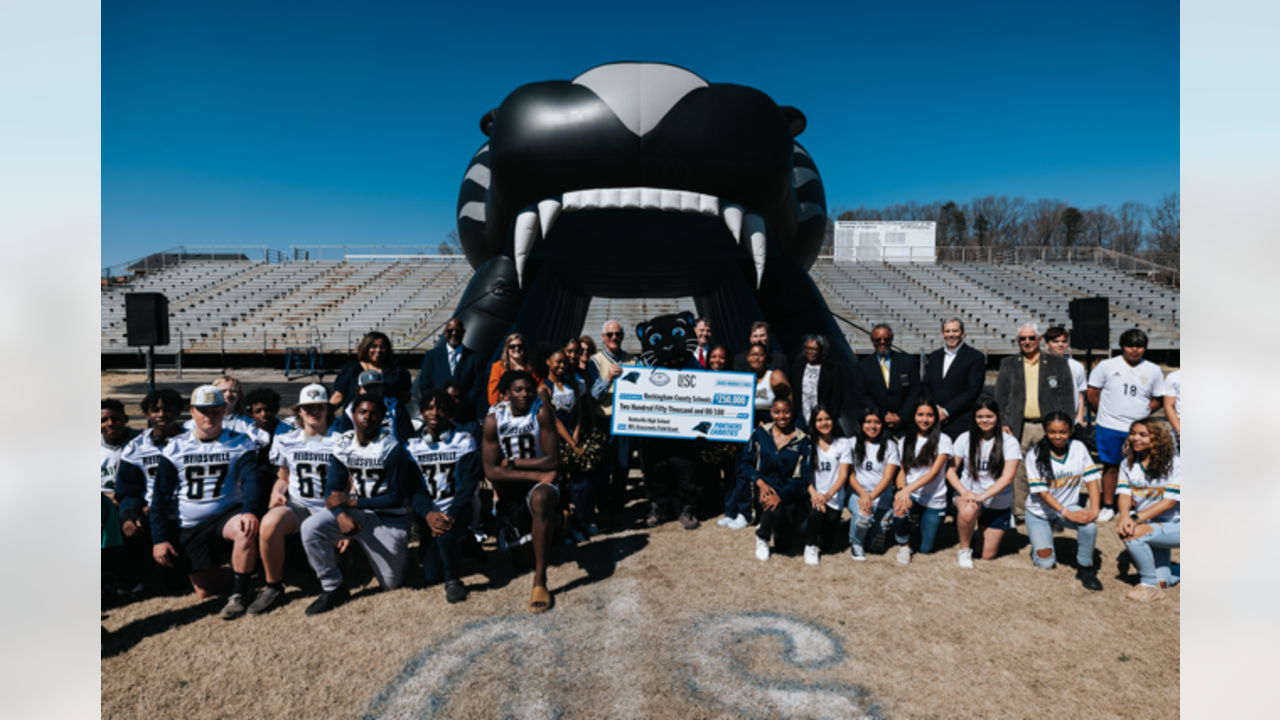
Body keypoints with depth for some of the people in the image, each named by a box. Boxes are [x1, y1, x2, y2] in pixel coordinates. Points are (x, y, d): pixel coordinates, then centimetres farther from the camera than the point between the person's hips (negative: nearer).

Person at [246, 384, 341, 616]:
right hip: (296, 506, 2)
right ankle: (273, 586, -11)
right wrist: (277, 493, -2)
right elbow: (283, 478, 22)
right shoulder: (286, 441, 11)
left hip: (331, 510, -2)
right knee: (269, 523, -32)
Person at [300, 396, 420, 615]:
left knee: (391, 585, 0)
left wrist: (351, 502, -19)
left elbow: (396, 498, -17)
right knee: (311, 528, -23)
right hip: (354, 511, 4)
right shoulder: (342, 444, -4)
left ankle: (399, 553, 34)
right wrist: (341, 515, -26)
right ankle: (333, 588, -7)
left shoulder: (391, 448, -18)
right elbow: (332, 489, -5)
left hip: (389, 518, -4)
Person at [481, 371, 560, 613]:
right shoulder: (493, 420, -8)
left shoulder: (542, 412, -13)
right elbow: (491, 471, -12)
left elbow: (552, 460, -17)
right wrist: (535, 474, -19)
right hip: (510, 487, 3)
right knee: (522, 551, 5)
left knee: (540, 498, -39)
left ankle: (540, 582, -31)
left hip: (540, 482, -3)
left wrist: (512, 462, -11)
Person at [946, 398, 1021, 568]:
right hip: (969, 494, 0)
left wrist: (982, 496, -29)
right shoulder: (965, 438, -5)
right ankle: (965, 549, -9)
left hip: (998, 504, 1)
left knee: (988, 555, 4)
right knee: (967, 511, -38)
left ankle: (982, 533, 40)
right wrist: (965, 492, -22)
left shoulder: (1009, 442, -9)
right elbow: (950, 470, -5)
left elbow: (1007, 477, -18)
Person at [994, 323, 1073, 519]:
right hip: (1018, 427, 1)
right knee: (1017, 472, 4)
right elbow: (1000, 397, 8)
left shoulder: (1058, 364, 7)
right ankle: (1018, 511, 15)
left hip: (1048, 427, -1)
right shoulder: (1008, 365, 10)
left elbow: (1066, 398, 5)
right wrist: (1003, 423, -2)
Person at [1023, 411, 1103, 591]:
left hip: (1069, 507, 2)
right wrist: (1067, 514, -30)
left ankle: (1084, 567, -8)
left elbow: (1091, 479, -10)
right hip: (1039, 511, -2)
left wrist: (1094, 509, -25)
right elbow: (1042, 492, -19)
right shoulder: (1035, 454, -16)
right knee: (1045, 563, -9)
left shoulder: (1078, 448, -6)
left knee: (1089, 526, -32)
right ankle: (1040, 543, 27)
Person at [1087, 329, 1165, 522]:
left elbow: (1157, 399, 12)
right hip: (1109, 428, -1)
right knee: (1110, 467, 7)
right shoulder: (1107, 366, 0)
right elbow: (1092, 394, 5)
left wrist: (1141, 415, 1)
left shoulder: (1153, 370, 6)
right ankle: (1108, 507, 17)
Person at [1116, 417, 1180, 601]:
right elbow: (1125, 493, -6)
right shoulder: (1128, 463, 2)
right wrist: (1124, 515, -28)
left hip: (1174, 525, -5)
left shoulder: (1174, 463, -14)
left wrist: (1136, 519, -30)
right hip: (1151, 525, 5)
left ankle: (1150, 585, -11)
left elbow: (1170, 501, -21)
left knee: (1133, 535, -31)